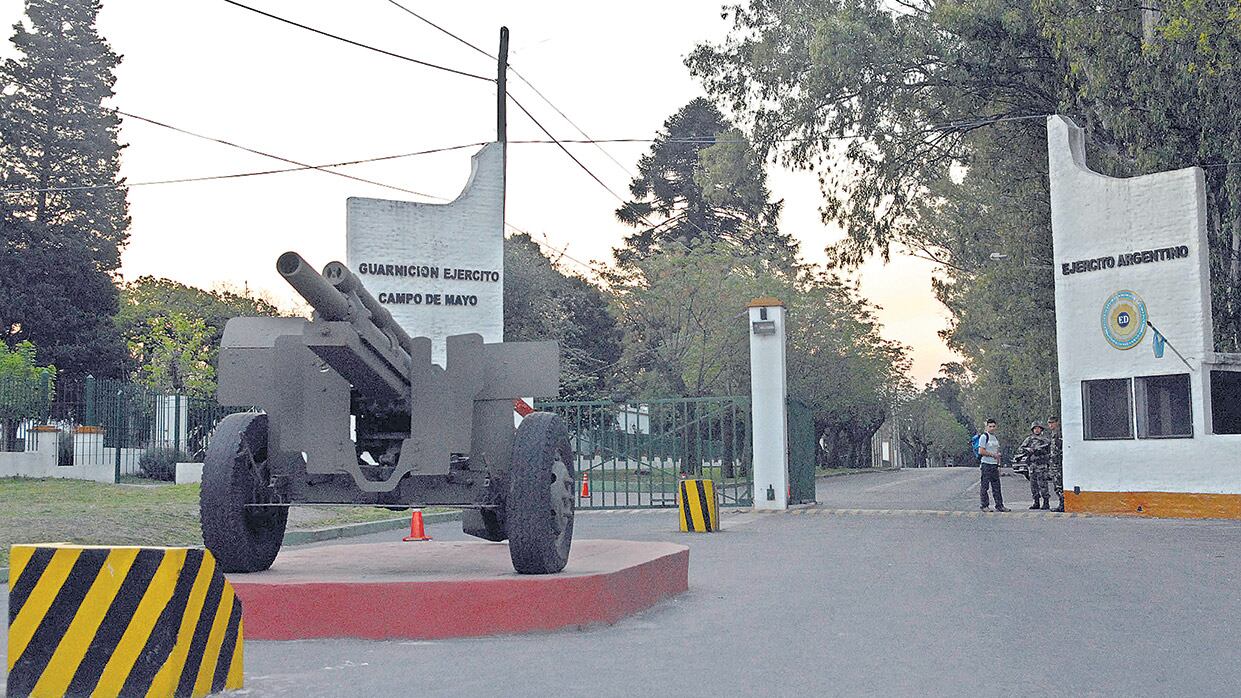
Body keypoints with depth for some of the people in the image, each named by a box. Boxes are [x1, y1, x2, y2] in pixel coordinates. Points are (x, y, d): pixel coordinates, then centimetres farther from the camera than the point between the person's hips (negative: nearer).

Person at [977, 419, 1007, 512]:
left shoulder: (996, 438, 17)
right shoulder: (984, 437, -8)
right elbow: (981, 451, -15)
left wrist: (998, 465, 15)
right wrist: (993, 454, -11)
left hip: (994, 465, 7)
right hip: (986, 464, -7)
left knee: (996, 486, 7)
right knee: (984, 486, -4)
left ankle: (999, 505, 9)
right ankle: (984, 506, -1)